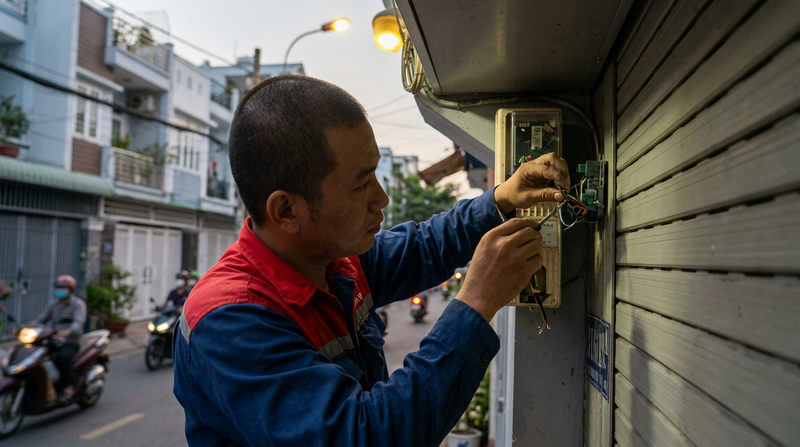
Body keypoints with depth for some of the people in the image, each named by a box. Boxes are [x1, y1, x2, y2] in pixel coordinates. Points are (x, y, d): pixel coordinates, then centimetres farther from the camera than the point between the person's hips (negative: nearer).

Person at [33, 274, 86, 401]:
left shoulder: (78, 304, -4)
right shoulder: (54, 305, 17)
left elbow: (79, 322, -21)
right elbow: (41, 320, 12)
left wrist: (68, 332, -42)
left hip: (71, 342, -7)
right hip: (54, 342, 7)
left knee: (62, 357, -36)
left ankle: (68, 387, -24)